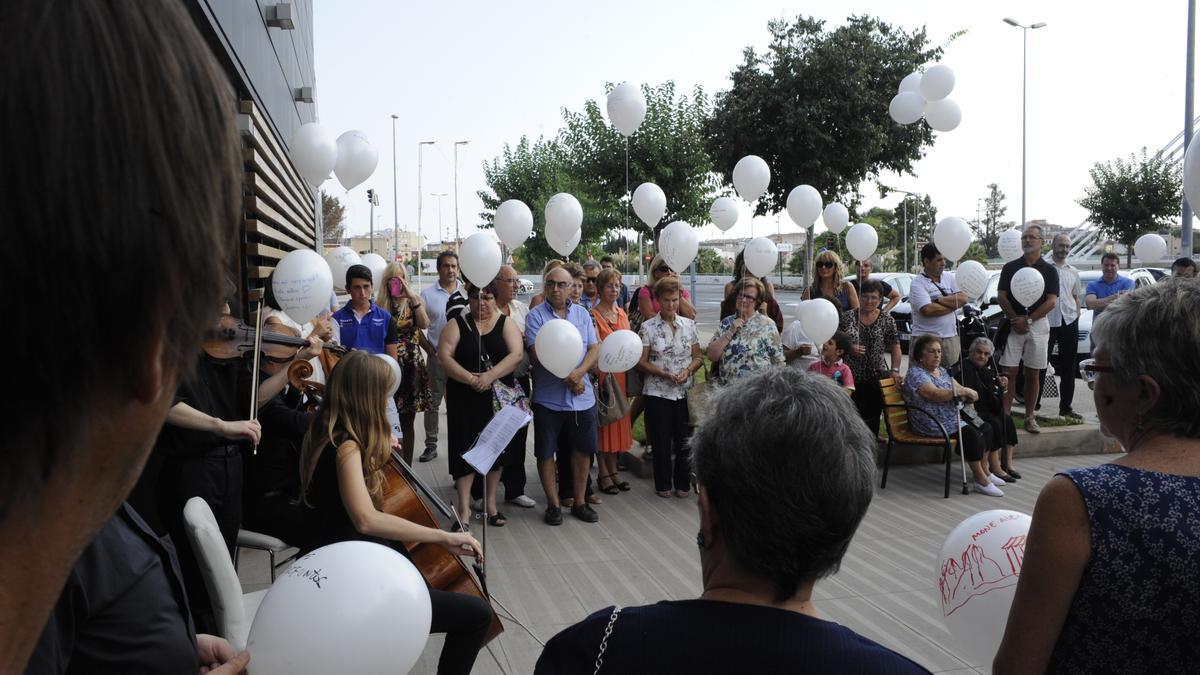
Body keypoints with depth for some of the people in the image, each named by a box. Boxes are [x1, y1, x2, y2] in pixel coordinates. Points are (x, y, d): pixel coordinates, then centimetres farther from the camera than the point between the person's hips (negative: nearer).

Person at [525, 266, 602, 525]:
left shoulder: (582, 314, 8)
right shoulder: (536, 315, -3)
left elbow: (594, 349, 2)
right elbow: (538, 352, -14)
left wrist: (578, 373, -16)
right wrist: (566, 378, -18)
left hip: (582, 397, 3)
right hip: (548, 398, -3)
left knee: (582, 450, 10)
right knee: (546, 452, 4)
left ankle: (579, 502, 24)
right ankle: (553, 504, 18)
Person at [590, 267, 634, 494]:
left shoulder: (622, 313, 11)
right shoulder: (592, 315, -9)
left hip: (620, 374, 7)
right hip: (602, 372, -6)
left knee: (617, 419, 11)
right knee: (602, 420, -1)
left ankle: (613, 469, 21)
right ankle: (603, 474, 7)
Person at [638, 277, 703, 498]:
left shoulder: (689, 325, 6)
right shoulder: (648, 327, -2)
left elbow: (698, 357, 9)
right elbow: (641, 362, -4)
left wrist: (688, 371, -11)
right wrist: (665, 374, -16)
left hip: (685, 391, 2)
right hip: (658, 392, -2)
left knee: (685, 439, 4)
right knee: (661, 440, 4)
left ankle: (682, 484, 20)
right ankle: (663, 484, 19)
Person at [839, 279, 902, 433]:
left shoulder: (887, 320, 4)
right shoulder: (847, 317, 3)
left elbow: (895, 347, 3)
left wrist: (895, 370, -9)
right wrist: (849, 348, -11)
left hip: (876, 378, 1)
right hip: (851, 378, 0)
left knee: (872, 419, 3)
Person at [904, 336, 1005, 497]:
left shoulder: (942, 371, 18)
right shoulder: (916, 373, -11)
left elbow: (963, 391, 15)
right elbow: (934, 394, -26)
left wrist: (968, 394, -10)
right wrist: (962, 391, -20)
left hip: (953, 418, 9)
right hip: (932, 425, -9)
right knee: (969, 433, -23)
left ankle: (984, 472, 5)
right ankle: (981, 480, -15)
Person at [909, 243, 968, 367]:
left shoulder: (949, 277, 13)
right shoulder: (917, 283, -6)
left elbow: (963, 299, 2)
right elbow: (927, 310, -19)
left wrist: (939, 300, -10)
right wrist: (953, 304, -7)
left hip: (951, 338, 5)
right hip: (925, 340, -5)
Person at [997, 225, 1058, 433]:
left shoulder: (1049, 270, 5)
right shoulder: (1010, 267, 7)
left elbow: (1052, 301, -3)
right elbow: (1002, 297, 1)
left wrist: (1028, 319, -12)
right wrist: (1015, 319, -11)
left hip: (1038, 324, 0)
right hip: (1013, 323, 0)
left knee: (1033, 373, 6)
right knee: (1009, 372, -4)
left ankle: (1030, 417, 13)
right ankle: (1004, 415, -3)